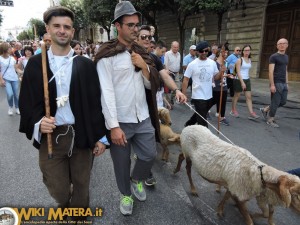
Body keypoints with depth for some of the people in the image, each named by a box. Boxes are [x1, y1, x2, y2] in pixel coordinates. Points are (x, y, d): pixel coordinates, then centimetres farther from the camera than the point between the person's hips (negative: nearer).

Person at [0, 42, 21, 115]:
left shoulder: (12, 58, 6)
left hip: (15, 78, 4)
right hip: (6, 79, -4)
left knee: (16, 95, 5)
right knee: (10, 94, -18)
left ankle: (17, 108, 23)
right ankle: (10, 107, 8)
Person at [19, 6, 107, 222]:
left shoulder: (86, 64, 2)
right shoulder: (35, 63, 3)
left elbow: (95, 102, 1)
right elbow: (27, 101, 3)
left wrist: (100, 136, 0)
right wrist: (37, 122, -17)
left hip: (81, 135, 0)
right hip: (50, 136, 1)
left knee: (81, 186, 13)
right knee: (58, 190, 13)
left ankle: (79, 217, 40)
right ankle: (66, 209, 48)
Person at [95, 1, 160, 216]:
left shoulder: (141, 53, 11)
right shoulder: (107, 54, -10)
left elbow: (151, 84, 10)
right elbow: (106, 92, -15)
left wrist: (144, 66, -9)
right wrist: (114, 126, -19)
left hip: (143, 118, 5)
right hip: (120, 121, -5)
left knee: (150, 155, 10)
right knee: (122, 163, 10)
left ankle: (137, 179, 41)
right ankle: (126, 194, 38)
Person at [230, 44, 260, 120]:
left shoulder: (250, 60, 9)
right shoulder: (240, 60, -10)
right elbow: (238, 72, -15)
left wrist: (245, 81, 15)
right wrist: (242, 82, -22)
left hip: (247, 80, 6)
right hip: (239, 80, -6)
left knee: (249, 97, 1)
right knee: (236, 96, 7)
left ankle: (251, 113, 0)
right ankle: (233, 110, 23)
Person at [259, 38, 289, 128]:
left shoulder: (286, 57, 16)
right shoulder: (274, 57, -8)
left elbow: (285, 71, 21)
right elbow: (271, 72, -14)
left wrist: (287, 83, 16)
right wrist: (272, 85, -19)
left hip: (284, 84, 8)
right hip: (276, 83, -8)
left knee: (283, 102, 11)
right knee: (275, 102, -2)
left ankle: (265, 109, 26)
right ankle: (270, 120, 12)